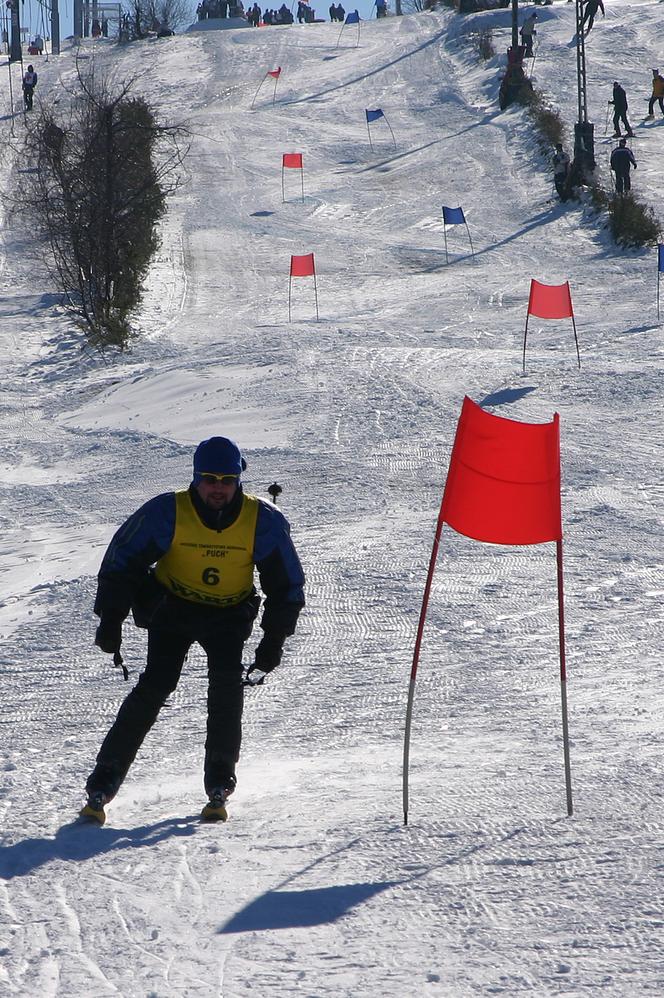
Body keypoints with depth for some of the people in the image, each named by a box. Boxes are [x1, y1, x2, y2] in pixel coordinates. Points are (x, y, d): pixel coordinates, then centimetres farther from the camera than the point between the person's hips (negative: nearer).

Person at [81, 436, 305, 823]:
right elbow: (122, 560, -8)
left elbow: (287, 584, -3)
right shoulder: (168, 512, -19)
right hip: (173, 606, -1)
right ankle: (103, 784, -15)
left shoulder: (263, 522, -15)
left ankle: (219, 787, -11)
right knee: (155, 686, -18)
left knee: (227, 684, -21)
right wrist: (111, 620, -13)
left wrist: (273, 642, -8)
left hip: (229, 613, 1)